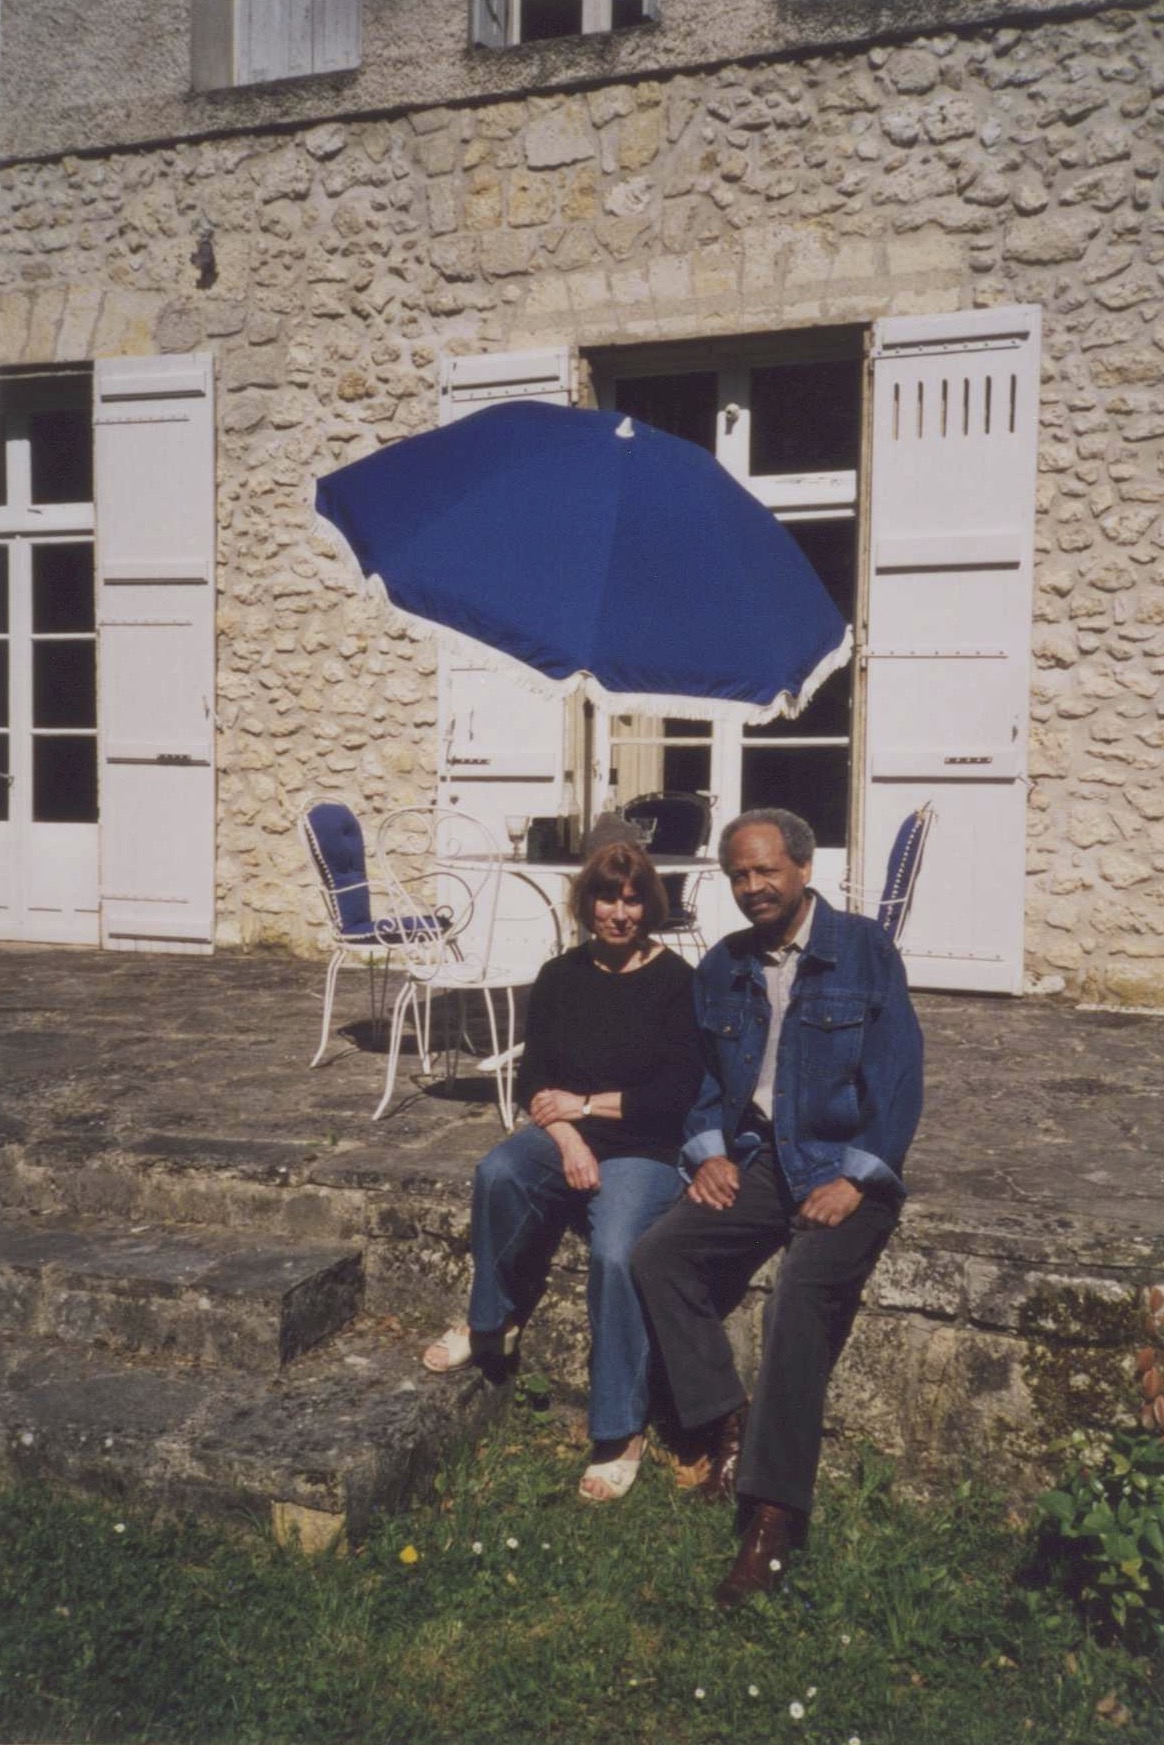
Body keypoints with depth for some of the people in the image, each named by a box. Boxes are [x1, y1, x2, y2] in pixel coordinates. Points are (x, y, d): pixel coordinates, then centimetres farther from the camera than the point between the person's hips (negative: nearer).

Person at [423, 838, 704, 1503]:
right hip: (566, 1135, 4)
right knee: (498, 1174, -30)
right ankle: (493, 1320, -4)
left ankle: (621, 1434, -15)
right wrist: (566, 1137, -13)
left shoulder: (675, 981, -3)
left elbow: (678, 1093, -8)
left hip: (645, 1149, -4)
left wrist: (585, 1104, -7)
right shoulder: (561, 977, 9)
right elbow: (534, 1079, 6)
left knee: (616, 1254, -31)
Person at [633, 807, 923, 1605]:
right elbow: (701, 1070, 17)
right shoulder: (723, 966, 14)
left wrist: (855, 1179, -15)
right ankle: (731, 1426, -9)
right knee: (659, 1253, -17)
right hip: (754, 1160, 5)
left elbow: (898, 1070, -7)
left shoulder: (864, 950, -1)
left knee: (804, 1294, -28)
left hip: (841, 1166, -5)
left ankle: (774, 1512, -23)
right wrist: (709, 1151, -1)